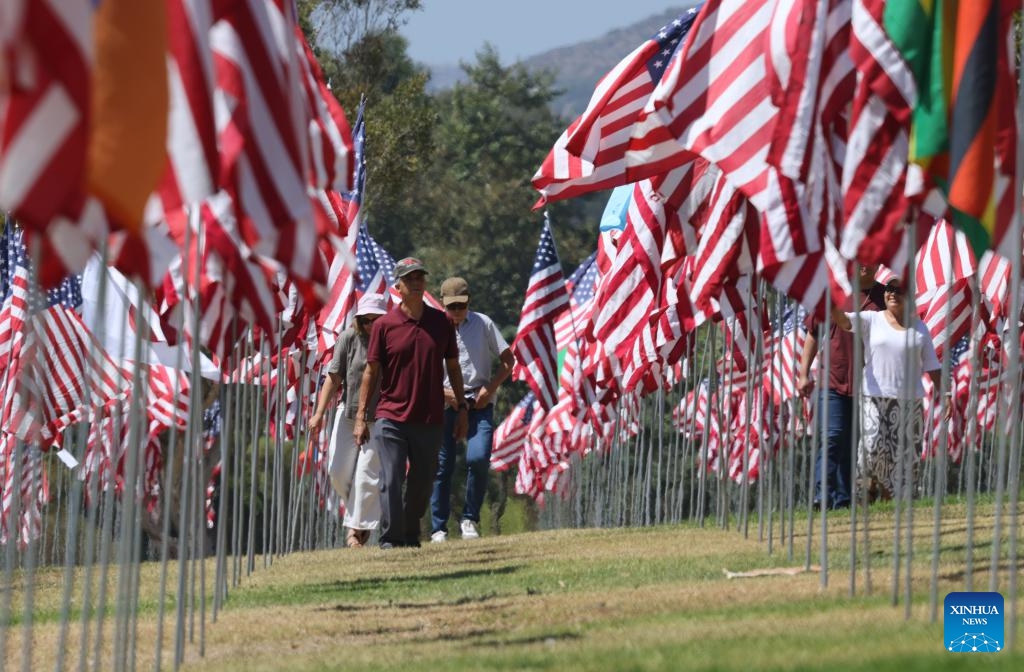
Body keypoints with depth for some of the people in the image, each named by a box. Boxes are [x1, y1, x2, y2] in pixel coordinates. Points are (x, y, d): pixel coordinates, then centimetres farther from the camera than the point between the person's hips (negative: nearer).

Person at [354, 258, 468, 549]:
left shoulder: (441, 322, 6)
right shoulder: (384, 325, -1)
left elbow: (453, 367, 13)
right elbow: (371, 371, 2)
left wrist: (462, 408, 10)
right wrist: (361, 416, -2)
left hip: (430, 421, 3)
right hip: (391, 419, -3)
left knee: (422, 484, 9)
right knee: (391, 482, -9)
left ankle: (411, 535, 24)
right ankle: (390, 539, -5)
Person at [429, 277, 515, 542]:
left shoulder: (482, 324, 5)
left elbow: (508, 360, 9)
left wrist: (490, 388, -5)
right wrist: (443, 391, -12)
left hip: (478, 404, 0)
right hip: (444, 405, 0)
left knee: (478, 458, -18)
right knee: (442, 466, -1)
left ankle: (470, 519, -1)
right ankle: (439, 529, 8)